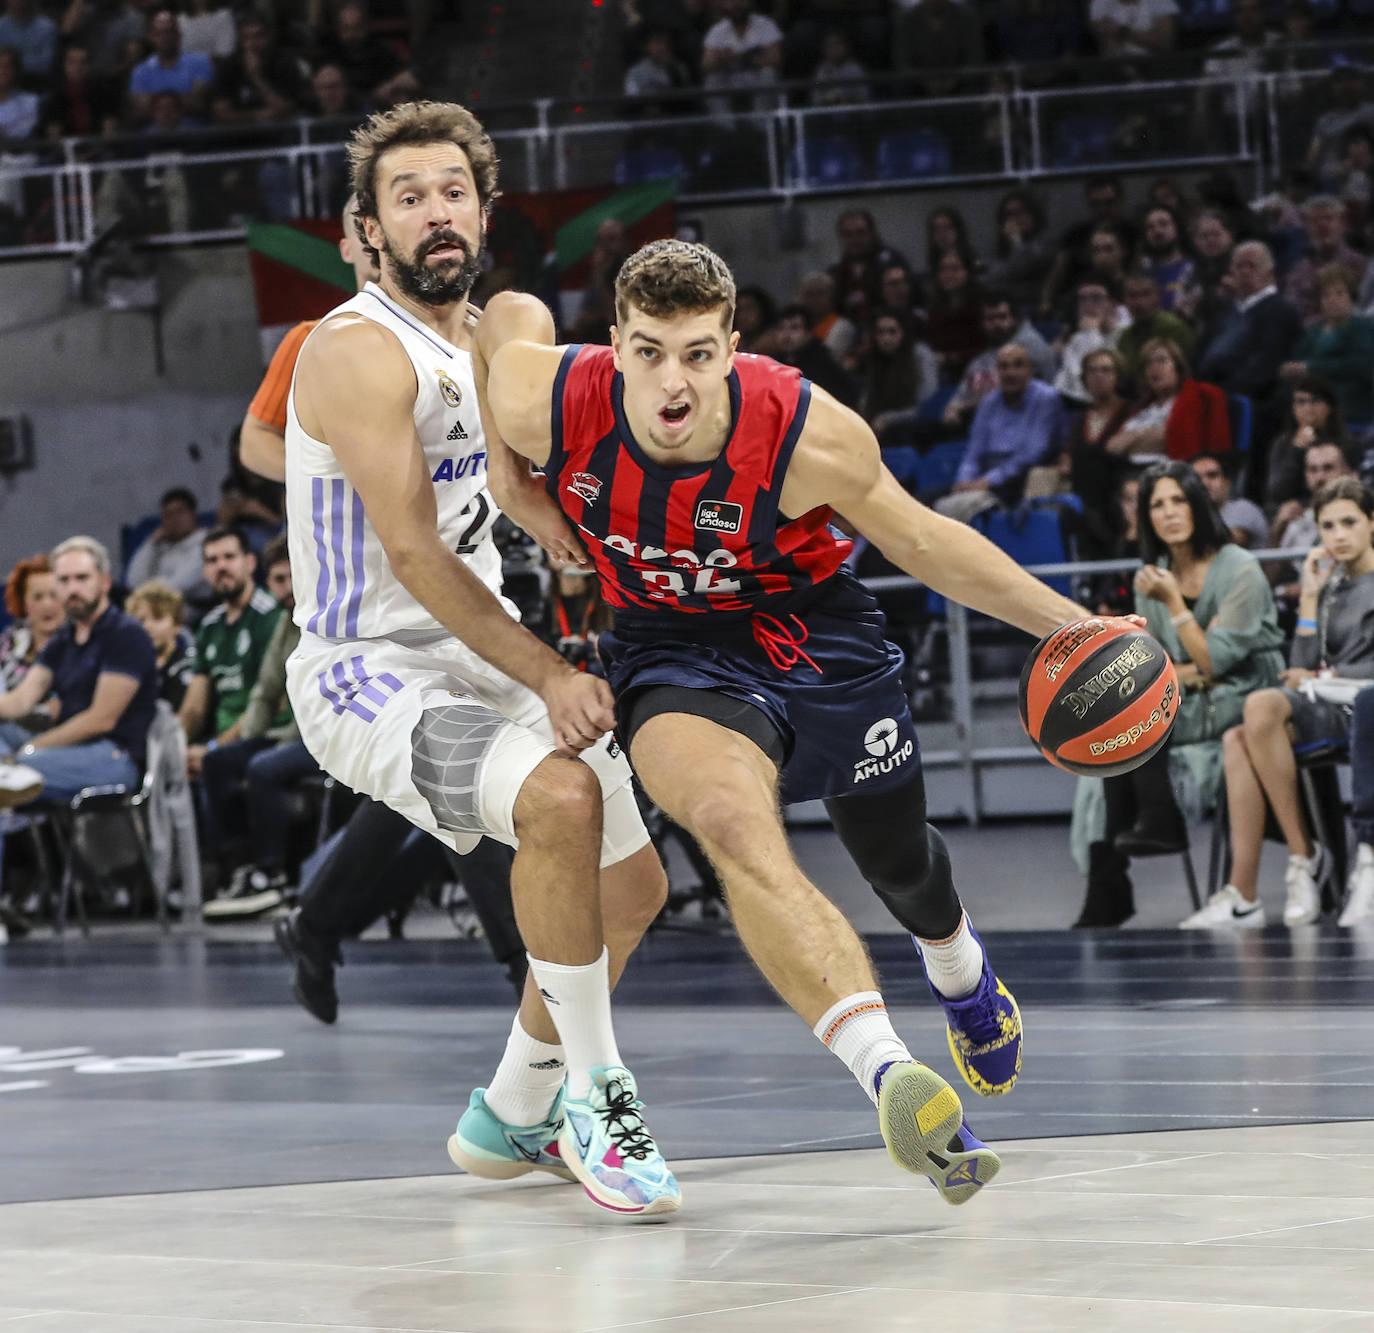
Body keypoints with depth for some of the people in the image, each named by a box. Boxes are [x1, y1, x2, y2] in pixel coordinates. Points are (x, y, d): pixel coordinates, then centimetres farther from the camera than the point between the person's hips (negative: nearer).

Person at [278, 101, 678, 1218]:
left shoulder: (493, 336, 8)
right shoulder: (359, 352, -18)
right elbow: (413, 552, -24)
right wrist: (546, 676, -27)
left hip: (483, 656, 9)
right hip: (370, 673, -9)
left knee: (632, 886, 11)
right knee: (559, 797, -33)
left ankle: (513, 1118, 30)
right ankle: (595, 1097, -21)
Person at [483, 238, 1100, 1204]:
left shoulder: (811, 436, -28)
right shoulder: (544, 401, -26)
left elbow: (921, 540, -10)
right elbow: (511, 312, -2)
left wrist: (1070, 624, -7)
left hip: (817, 641, 1)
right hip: (675, 656, -1)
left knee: (900, 863, 22)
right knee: (734, 824, -34)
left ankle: (960, 971, 61)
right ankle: (889, 1072, -43)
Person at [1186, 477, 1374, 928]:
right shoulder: (1331, 587, 21)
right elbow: (1302, 669, 13)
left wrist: (1324, 677, -1)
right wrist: (1309, 598, 7)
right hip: (1324, 706, 7)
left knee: (1262, 705, -33)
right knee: (1237, 740, -25)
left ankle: (1304, 856, -25)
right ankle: (1243, 894, -33)